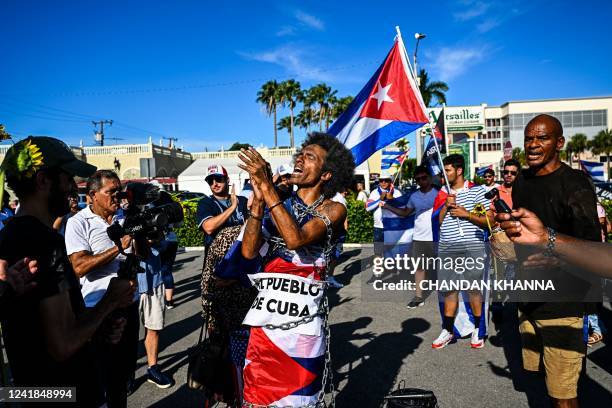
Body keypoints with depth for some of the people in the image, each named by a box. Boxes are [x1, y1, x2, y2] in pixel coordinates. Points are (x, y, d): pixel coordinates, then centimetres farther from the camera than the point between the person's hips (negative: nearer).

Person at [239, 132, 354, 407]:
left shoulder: (333, 210, -3)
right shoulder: (279, 204, 6)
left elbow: (296, 239, -22)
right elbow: (249, 251, -4)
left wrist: (267, 186, -22)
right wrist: (258, 199, -13)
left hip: (304, 319, -3)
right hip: (266, 314, 3)